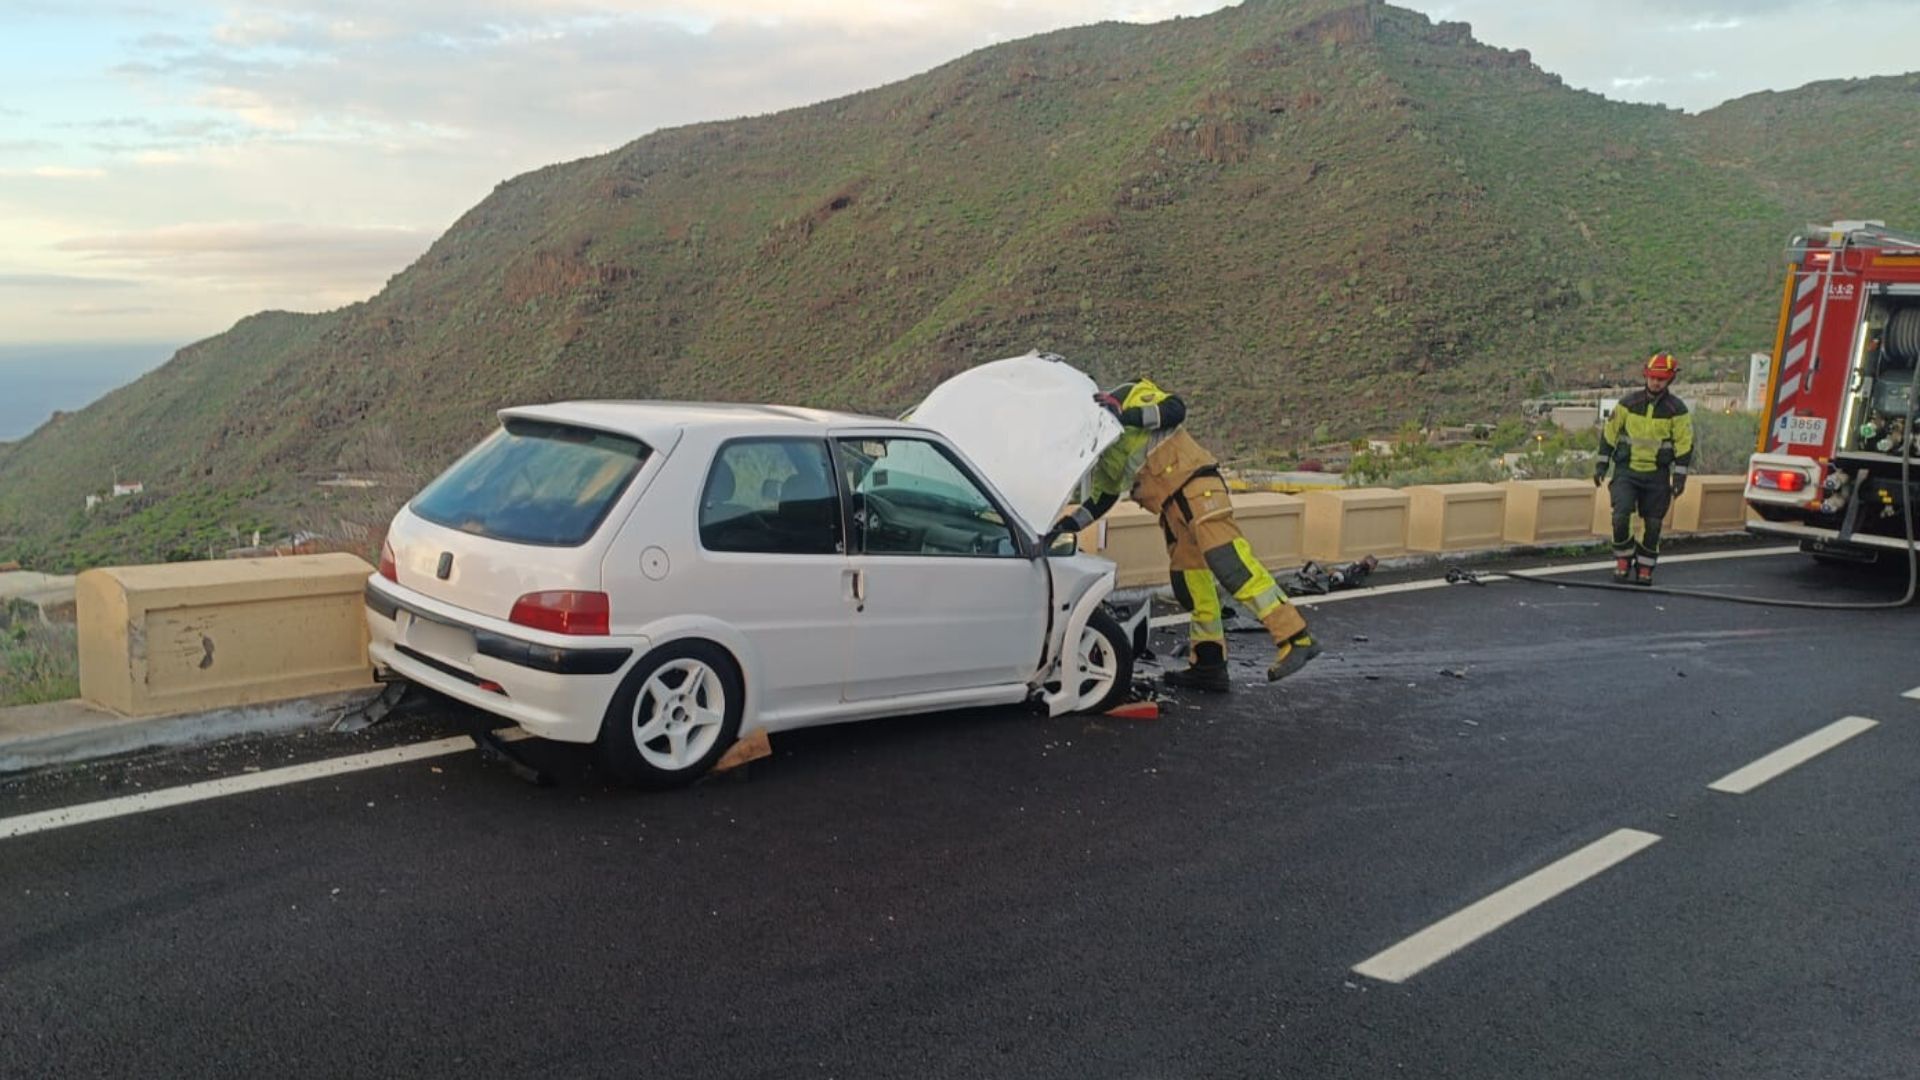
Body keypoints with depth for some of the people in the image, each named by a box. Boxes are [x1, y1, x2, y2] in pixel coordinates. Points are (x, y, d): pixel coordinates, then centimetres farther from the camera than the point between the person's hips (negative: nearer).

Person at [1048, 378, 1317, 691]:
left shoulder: (1130, 395, 1)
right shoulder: (1102, 455, 23)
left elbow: (1174, 409, -12)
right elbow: (1101, 499, 25)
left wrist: (1126, 415, -18)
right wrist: (1070, 524, 12)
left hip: (1195, 486, -9)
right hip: (1173, 508, 9)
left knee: (1230, 563, -21)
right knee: (1190, 587, 7)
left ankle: (1295, 639, -25)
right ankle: (1209, 666, 12)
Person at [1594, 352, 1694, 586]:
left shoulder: (1677, 409, -3)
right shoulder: (1628, 403, -1)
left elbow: (1684, 444, 1)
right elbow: (1609, 433, 7)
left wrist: (1679, 477, -3)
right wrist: (1601, 465, 5)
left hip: (1657, 475, 0)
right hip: (1626, 471, 0)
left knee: (1653, 525, 4)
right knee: (1621, 517, -15)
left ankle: (1644, 569, 19)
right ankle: (1623, 561, 4)